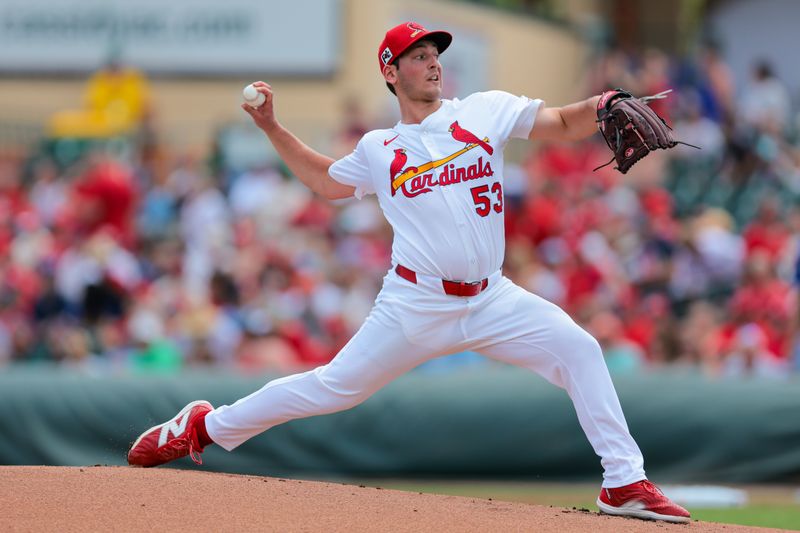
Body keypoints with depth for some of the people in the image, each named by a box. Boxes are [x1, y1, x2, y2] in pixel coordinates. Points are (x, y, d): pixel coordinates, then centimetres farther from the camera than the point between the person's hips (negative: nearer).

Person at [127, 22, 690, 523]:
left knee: (578, 349, -18)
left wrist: (603, 106, -23)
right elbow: (326, 180, 26)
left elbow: (563, 123, -2)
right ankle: (205, 426, 19)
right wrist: (273, 129, 18)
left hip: (490, 298, 1)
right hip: (416, 306, -1)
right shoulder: (379, 149, 8)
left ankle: (625, 484, -13)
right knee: (336, 387, 1)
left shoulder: (487, 111, 5)